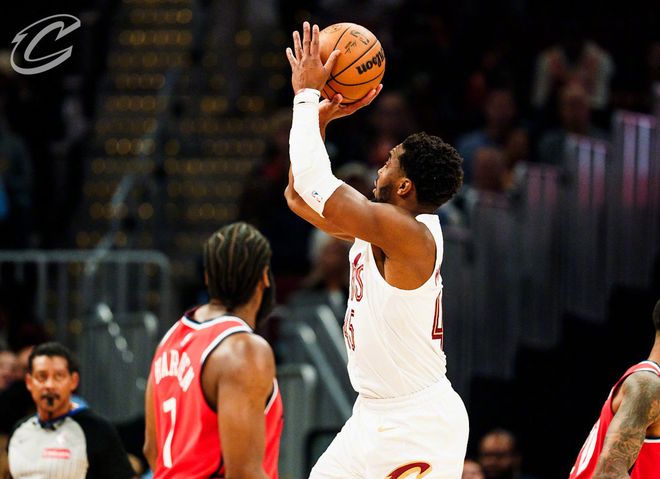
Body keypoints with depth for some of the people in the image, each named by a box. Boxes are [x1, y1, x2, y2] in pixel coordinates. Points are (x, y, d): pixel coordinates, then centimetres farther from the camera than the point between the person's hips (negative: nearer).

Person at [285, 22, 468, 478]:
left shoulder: (410, 234, -20)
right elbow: (300, 197, 19)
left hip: (417, 424, -10)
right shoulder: (381, 226, 8)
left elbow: (313, 182, -25)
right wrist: (322, 115, 10)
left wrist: (308, 94, -15)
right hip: (375, 416, 10)